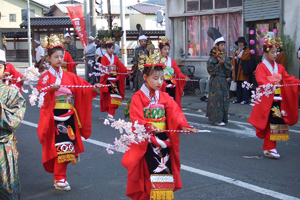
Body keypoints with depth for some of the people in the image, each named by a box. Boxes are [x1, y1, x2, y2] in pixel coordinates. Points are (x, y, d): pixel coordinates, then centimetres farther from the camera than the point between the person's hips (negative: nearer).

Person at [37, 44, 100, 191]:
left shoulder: (70, 76, 13)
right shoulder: (45, 77, 1)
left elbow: (83, 87, 6)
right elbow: (41, 93, -14)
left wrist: (93, 88, -12)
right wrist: (52, 89, -31)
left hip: (69, 115, 4)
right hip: (54, 116, -4)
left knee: (67, 147, 5)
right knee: (61, 146, -12)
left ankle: (59, 176, 19)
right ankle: (59, 178, -2)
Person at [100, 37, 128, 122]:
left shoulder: (115, 58, 14)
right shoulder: (104, 58, 1)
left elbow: (121, 66, 4)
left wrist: (126, 71, -12)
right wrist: (109, 72, -26)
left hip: (115, 79, 4)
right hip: (107, 79, -4)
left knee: (114, 96, -2)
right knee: (108, 97, -6)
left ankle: (110, 114, 0)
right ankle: (110, 113, 1)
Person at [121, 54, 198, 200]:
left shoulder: (164, 97, 9)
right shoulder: (138, 97, -4)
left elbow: (175, 112, -3)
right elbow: (136, 118, -15)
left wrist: (183, 125, -22)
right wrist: (148, 126, -34)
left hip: (163, 137, 4)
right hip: (146, 139, -4)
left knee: (166, 168, -2)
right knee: (152, 169, -12)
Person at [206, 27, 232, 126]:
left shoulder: (225, 56, 12)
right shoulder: (212, 58, -8)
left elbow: (229, 69, 7)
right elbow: (211, 70, -13)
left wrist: (224, 62, -8)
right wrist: (219, 64, -16)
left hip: (224, 81, 7)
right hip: (216, 81, -7)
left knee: (224, 98, 8)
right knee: (217, 98, -7)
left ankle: (222, 118, 16)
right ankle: (216, 119, -3)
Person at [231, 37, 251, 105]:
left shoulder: (247, 50, 0)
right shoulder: (236, 51, 20)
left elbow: (243, 57, -17)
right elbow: (233, 61, 18)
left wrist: (239, 51, -5)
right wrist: (233, 70, 11)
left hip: (243, 71, -6)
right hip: (236, 71, 6)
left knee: (244, 86, -6)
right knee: (238, 86, 9)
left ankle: (245, 99, -2)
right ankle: (238, 99, 15)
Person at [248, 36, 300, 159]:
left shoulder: (279, 67, 15)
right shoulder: (261, 67, -3)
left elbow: (288, 78, 10)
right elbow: (261, 81, -17)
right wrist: (271, 84, -35)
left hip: (278, 99, 6)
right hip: (267, 99, -6)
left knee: (276, 123, 4)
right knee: (271, 123, -10)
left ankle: (268, 148, 13)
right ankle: (269, 148, -4)